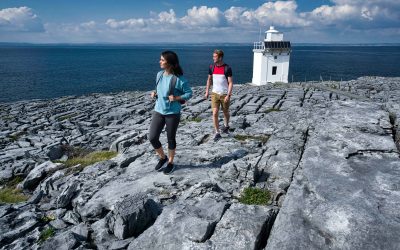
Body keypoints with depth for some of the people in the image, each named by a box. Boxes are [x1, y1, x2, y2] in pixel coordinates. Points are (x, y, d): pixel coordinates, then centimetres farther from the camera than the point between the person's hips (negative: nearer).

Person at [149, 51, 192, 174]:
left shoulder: (179, 78, -15)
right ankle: (163, 157, 27)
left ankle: (170, 163, 30)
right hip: (158, 111, 5)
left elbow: (189, 93, -8)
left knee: (171, 139, 9)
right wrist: (154, 93, 0)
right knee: (152, 138, 0)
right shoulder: (159, 74, 3)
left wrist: (176, 98, -21)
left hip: (173, 113, -5)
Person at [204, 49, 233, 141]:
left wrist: (228, 95, -18)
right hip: (215, 93, 2)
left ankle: (226, 126, 43)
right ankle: (217, 133, 1)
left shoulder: (227, 68, -11)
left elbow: (230, 83, -11)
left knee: (226, 112, 15)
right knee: (215, 113, -8)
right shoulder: (212, 67, 1)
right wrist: (207, 91, 11)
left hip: (224, 94, -2)